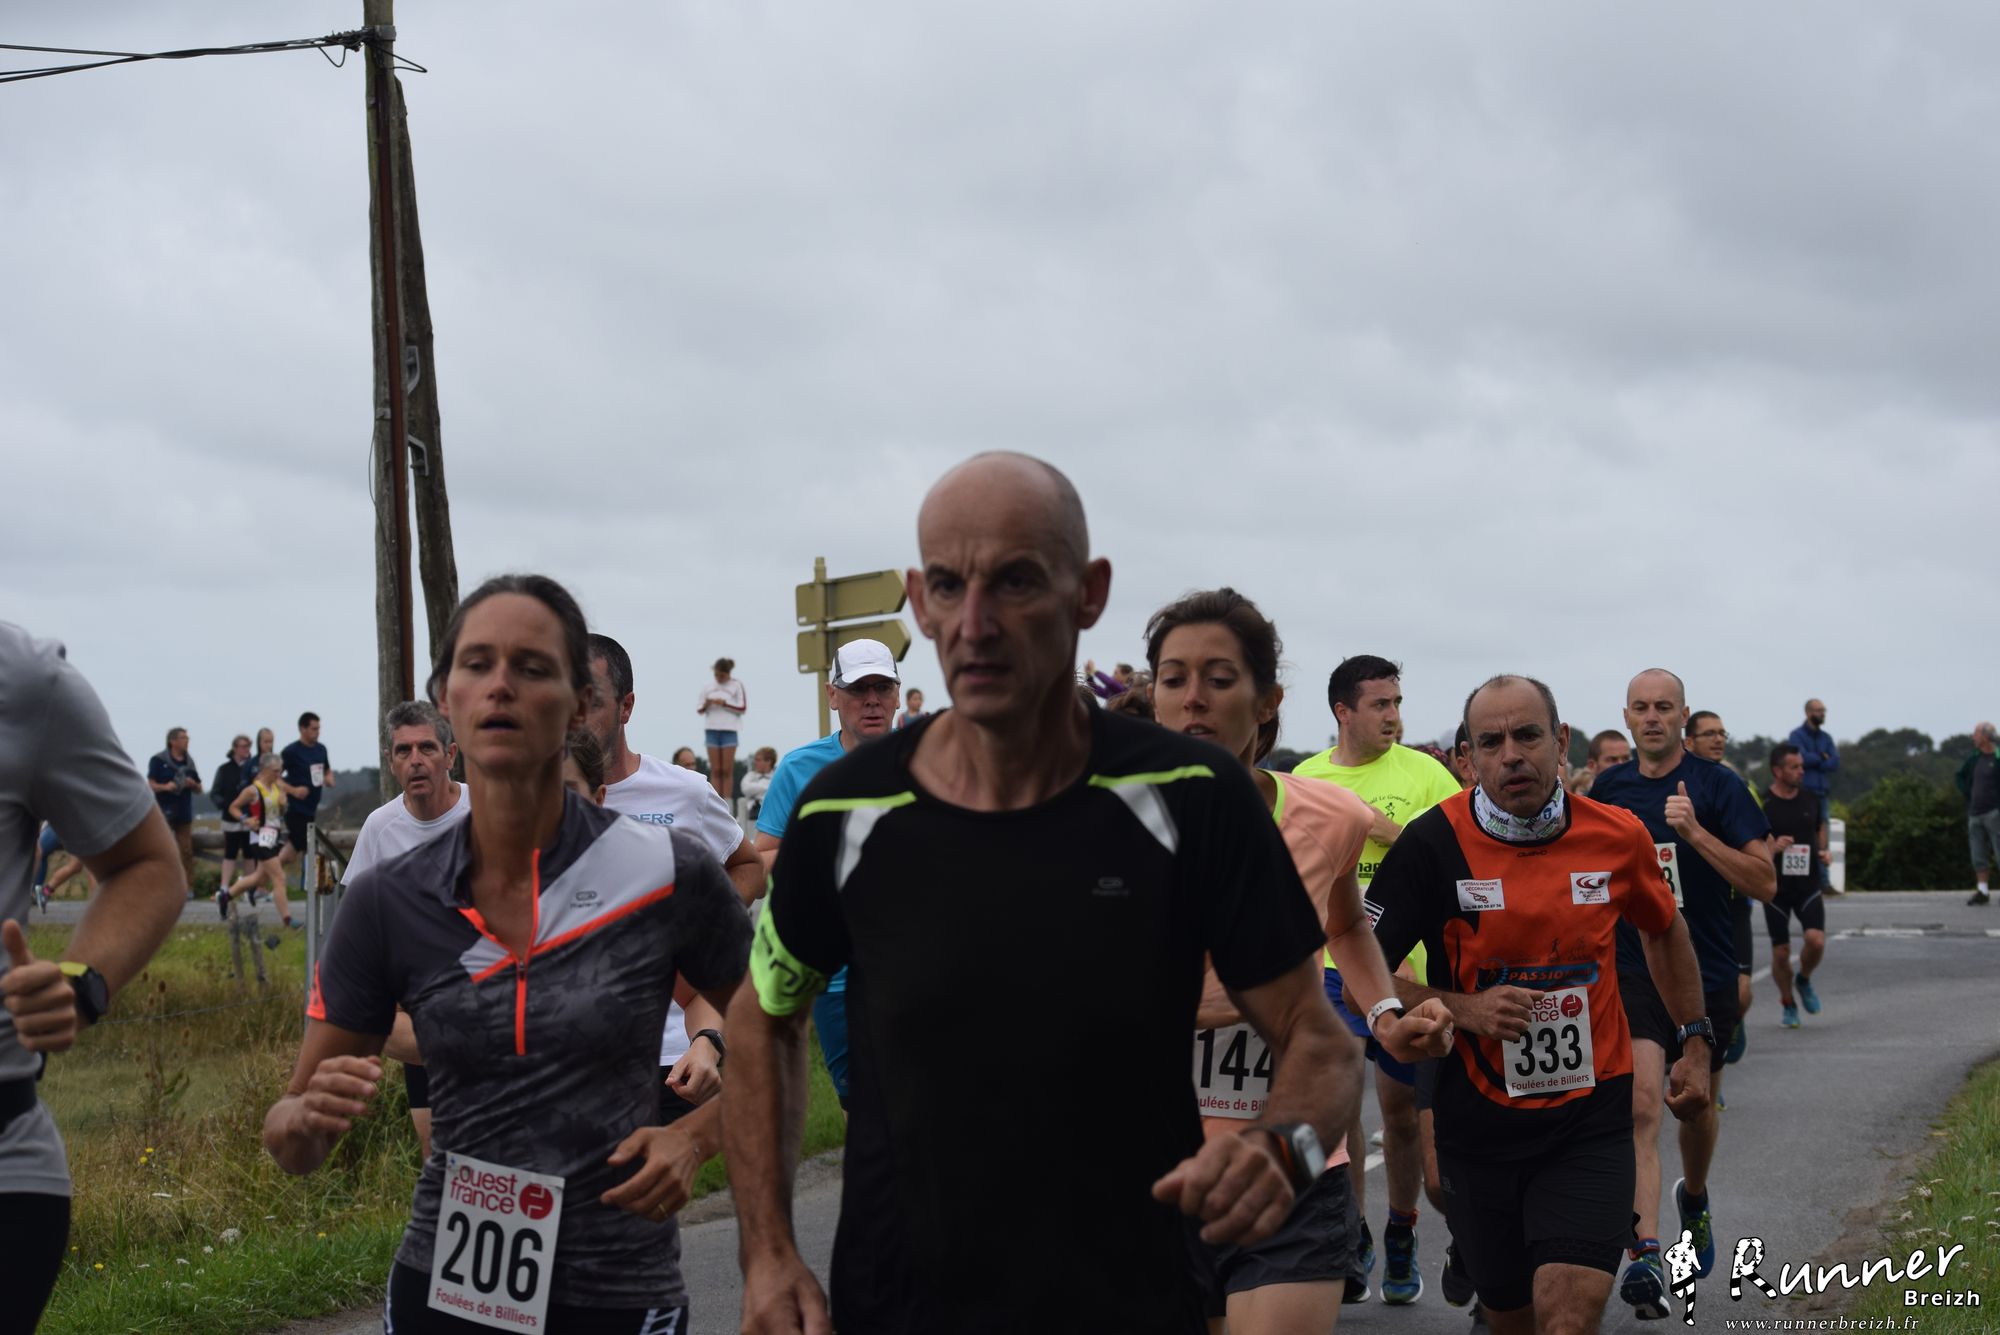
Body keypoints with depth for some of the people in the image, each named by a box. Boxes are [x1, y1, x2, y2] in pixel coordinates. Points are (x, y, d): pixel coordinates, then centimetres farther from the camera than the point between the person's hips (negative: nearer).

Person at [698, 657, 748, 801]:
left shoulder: (736, 686, 2)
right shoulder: (708, 688, 10)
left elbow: (742, 708, -2)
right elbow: (699, 710, 10)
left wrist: (725, 704, -13)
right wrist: (705, 705, -11)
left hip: (729, 730, -2)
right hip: (712, 730, 2)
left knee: (727, 770, -4)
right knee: (715, 770, 0)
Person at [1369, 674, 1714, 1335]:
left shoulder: (1618, 836, -3)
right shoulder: (1434, 843, -11)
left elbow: (1664, 932, 19)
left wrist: (1696, 1043, 19)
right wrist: (1462, 1009, -19)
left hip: (1590, 1116, 0)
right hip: (1477, 1124, 0)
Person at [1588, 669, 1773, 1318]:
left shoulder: (1717, 786, -6)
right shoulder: (1608, 789, 3)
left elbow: (1764, 882, -14)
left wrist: (1696, 832, -23)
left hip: (1705, 969, 0)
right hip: (1630, 968, 0)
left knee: (1697, 1103, 17)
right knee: (1640, 1104, -17)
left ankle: (1694, 1197, 49)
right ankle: (1644, 1257, -23)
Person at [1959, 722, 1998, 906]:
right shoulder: (1974, 759, 12)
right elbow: (1961, 776, 27)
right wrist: (1967, 794, 15)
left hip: (1993, 812, -7)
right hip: (1975, 812, 7)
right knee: (1979, 855, 7)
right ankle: (1982, 892, 11)